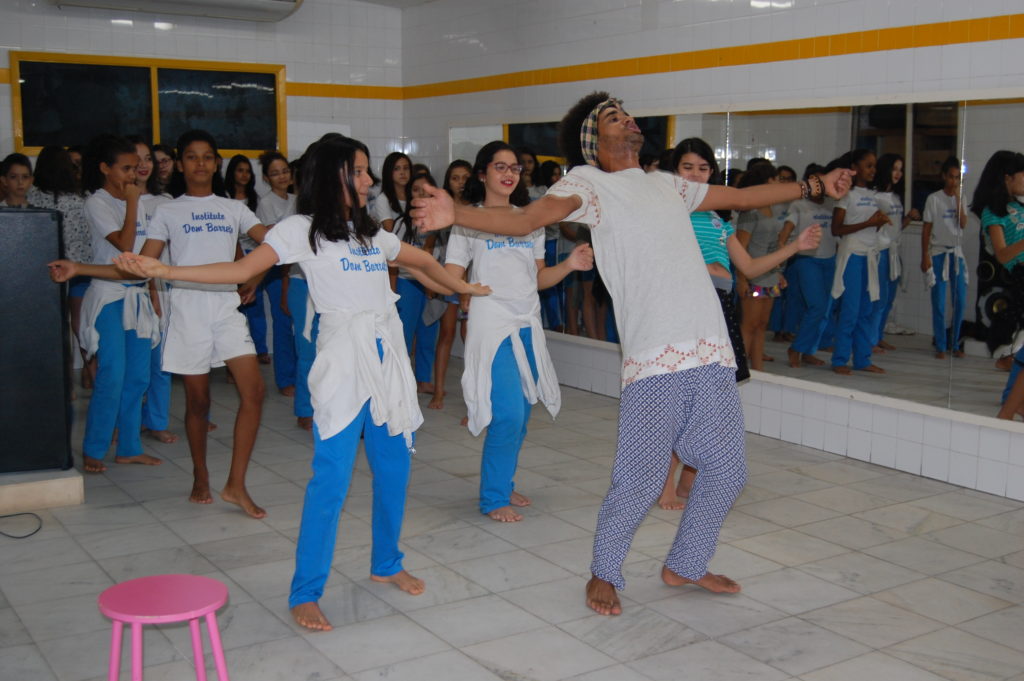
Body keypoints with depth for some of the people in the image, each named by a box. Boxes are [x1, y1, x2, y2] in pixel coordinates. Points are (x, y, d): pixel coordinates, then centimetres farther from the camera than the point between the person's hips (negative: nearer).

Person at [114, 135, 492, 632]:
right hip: (343, 358, -6)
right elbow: (242, 270, -8)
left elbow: (424, 263, 30)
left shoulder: (373, 233, 16)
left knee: (393, 469, 10)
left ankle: (386, 563, 30)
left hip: (389, 355, 6)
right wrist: (164, 271, -16)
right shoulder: (302, 229, -1)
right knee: (331, 479, -8)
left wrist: (466, 288, 24)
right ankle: (305, 594, 3)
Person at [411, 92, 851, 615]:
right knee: (639, 482, -4)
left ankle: (686, 565, 35)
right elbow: (525, 220, -11)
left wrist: (816, 185, 36)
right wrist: (456, 214, -27)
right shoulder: (588, 182, 4)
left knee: (726, 471, 15)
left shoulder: (666, 184, 22)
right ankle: (604, 575, 21)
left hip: (713, 353, 7)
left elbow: (741, 196, 33)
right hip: (653, 360, -6)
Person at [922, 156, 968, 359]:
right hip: (938, 253, -3)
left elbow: (963, 224, -7)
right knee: (938, 302, -2)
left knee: (960, 300, 2)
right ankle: (940, 346, 6)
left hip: (956, 253, 4)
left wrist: (958, 199, -11)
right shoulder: (934, 199, -3)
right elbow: (926, 229, -3)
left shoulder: (961, 199, 7)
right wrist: (925, 256, -7)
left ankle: (954, 344, 14)